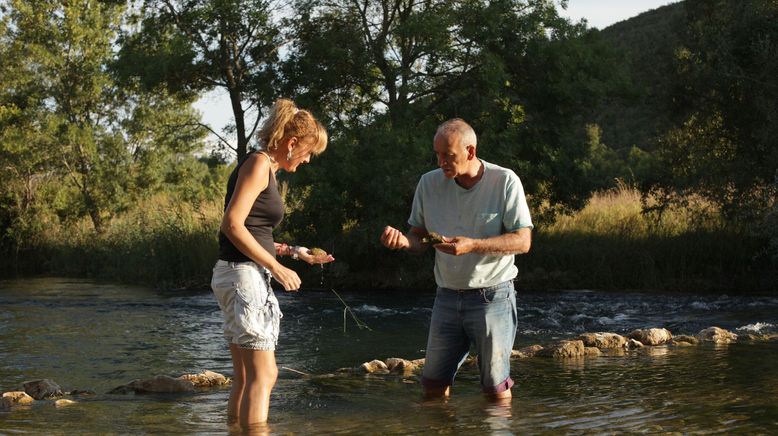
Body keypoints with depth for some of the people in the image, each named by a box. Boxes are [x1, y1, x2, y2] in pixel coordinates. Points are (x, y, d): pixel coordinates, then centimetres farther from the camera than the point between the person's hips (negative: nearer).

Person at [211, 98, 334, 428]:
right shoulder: (258, 163, -10)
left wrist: (296, 251, 18)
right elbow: (232, 225, -19)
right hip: (242, 276, -10)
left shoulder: (267, 169, 18)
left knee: (245, 378, 12)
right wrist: (277, 269, -16)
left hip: (247, 277, 10)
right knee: (264, 375, -11)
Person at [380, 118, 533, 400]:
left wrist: (473, 245, -25)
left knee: (496, 388, 2)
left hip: (492, 295, -4)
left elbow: (523, 241, -12)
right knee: (433, 385, 7)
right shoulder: (429, 183, 3)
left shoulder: (505, 182, -9)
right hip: (447, 296, 4)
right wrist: (404, 241, -14)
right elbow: (420, 237, 11)